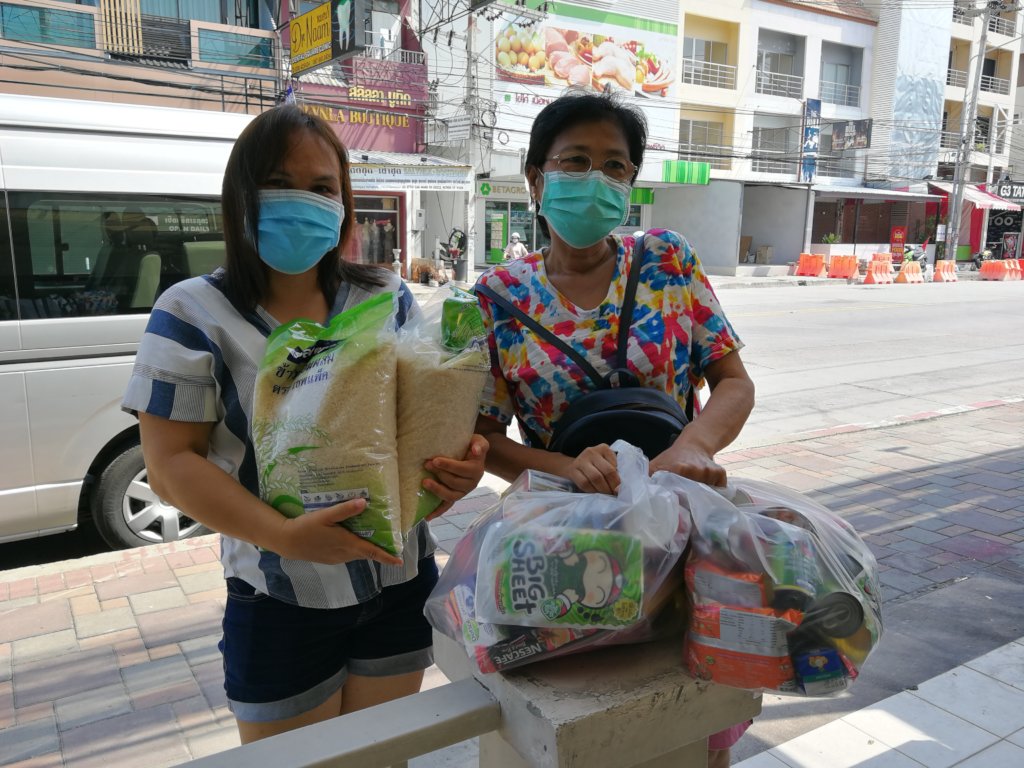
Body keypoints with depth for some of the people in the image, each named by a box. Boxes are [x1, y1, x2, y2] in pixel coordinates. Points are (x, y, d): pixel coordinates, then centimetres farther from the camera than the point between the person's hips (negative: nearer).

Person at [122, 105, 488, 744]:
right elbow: (171, 463, -12)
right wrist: (285, 536, -25)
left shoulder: (388, 297, 1)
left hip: (402, 579, 3)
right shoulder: (193, 314, -8)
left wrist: (464, 459, -17)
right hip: (280, 602, -2)